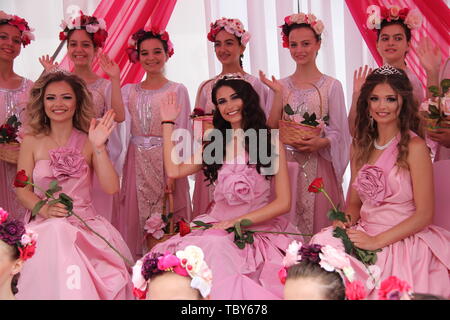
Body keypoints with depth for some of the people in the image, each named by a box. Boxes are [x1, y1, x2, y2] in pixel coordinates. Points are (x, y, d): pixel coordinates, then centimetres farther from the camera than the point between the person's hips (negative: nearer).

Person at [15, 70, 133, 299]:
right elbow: (23, 190, 6)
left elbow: (111, 188, -5)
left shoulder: (88, 142, 6)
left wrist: (99, 148, -14)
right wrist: (43, 209, -14)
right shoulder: (32, 142, 8)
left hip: (87, 224, -1)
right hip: (45, 226, 1)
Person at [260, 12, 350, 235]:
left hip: (319, 166, -2)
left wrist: (320, 143, -20)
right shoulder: (279, 86, 8)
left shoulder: (331, 86, 2)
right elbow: (271, 130, 2)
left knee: (319, 222, 1)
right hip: (287, 165, 2)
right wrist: (277, 94, -6)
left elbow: (338, 132, -1)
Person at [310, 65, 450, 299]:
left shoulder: (414, 146, -8)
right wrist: (345, 222, -6)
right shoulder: (361, 146, 10)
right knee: (323, 243, -24)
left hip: (404, 242, -5)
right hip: (364, 235, 5)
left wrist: (376, 241, -15)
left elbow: (424, 214, -10)